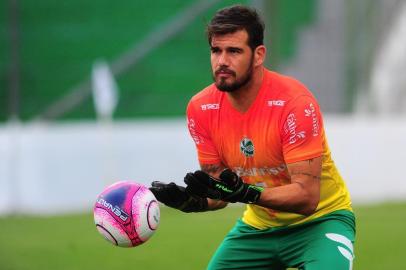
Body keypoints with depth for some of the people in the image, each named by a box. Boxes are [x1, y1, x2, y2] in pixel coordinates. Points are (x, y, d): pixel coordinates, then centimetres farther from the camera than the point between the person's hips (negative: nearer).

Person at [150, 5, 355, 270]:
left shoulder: (294, 102, -24)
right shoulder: (201, 108, -9)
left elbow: (307, 197, -27)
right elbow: (218, 194, -1)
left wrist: (246, 193, -41)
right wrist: (190, 201, -23)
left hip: (319, 219, -5)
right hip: (258, 225, 5)